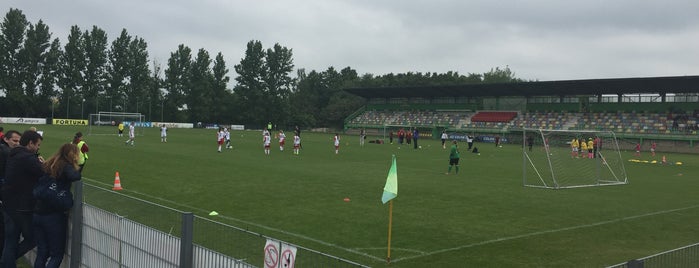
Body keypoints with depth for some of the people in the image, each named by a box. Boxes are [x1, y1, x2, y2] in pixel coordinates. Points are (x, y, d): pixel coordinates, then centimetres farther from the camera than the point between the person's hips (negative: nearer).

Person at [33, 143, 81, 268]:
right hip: (54, 216, -6)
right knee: (57, 254, 5)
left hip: (37, 214, 7)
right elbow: (75, 176, -29)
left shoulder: (48, 165, 13)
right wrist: (76, 169, -7)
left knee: (41, 253, 14)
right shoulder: (66, 167, -7)